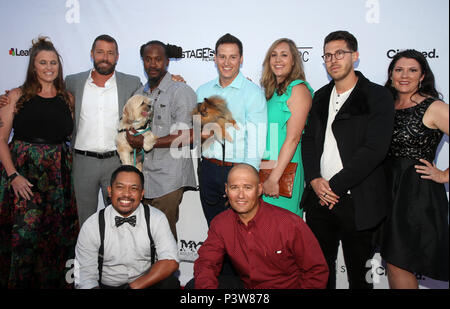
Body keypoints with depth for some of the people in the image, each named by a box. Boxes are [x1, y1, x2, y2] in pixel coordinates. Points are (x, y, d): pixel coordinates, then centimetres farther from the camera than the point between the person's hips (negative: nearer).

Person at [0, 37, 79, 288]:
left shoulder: (68, 98, 9)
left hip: (57, 177, 3)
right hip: (22, 174, -2)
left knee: (55, 234, 8)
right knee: (23, 233, -1)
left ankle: (53, 281, 26)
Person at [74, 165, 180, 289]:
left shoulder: (157, 218, -5)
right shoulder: (91, 227, -7)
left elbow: (171, 262, -13)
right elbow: (86, 278, -8)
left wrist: (134, 286, -21)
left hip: (147, 283, 3)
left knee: (170, 283, -26)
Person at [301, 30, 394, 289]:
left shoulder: (378, 96, -5)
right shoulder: (321, 96, 13)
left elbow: (374, 149, -14)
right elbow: (309, 140, 10)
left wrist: (334, 185, -15)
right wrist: (314, 179, -6)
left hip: (357, 202, -4)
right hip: (320, 198, 5)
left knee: (359, 272, 11)